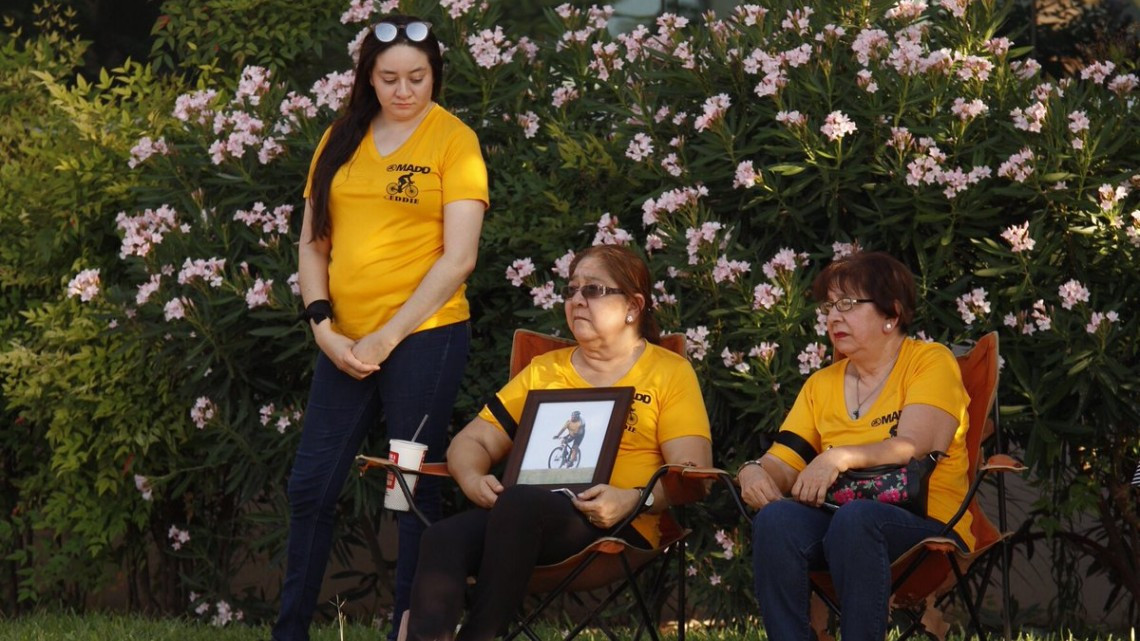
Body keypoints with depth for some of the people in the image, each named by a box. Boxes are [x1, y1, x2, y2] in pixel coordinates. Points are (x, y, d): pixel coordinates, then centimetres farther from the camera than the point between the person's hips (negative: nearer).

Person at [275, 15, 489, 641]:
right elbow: (313, 242, 11)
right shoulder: (342, 140, 9)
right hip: (344, 343, 5)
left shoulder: (453, 140, -4)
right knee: (310, 488, 7)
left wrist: (386, 337, -13)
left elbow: (459, 257, -10)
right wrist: (324, 328, -3)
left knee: (416, 492, 2)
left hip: (423, 337, -5)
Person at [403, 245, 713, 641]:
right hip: (525, 518, 4)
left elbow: (693, 471, 1)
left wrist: (635, 500, -19)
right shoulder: (544, 371, 28)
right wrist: (474, 480, -2)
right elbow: (471, 442, 23)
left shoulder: (670, 373, 14)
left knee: (519, 502, -37)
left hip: (615, 530, -4)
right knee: (444, 539, -30)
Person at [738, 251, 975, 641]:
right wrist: (755, 472, -13)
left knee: (855, 517, -37)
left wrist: (840, 457, -26)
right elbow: (783, 464, 11)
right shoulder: (821, 386, 20)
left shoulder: (930, 362, 5)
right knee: (776, 517, -29)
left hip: (924, 524, -4)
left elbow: (914, 447, -12)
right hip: (836, 520, 4)